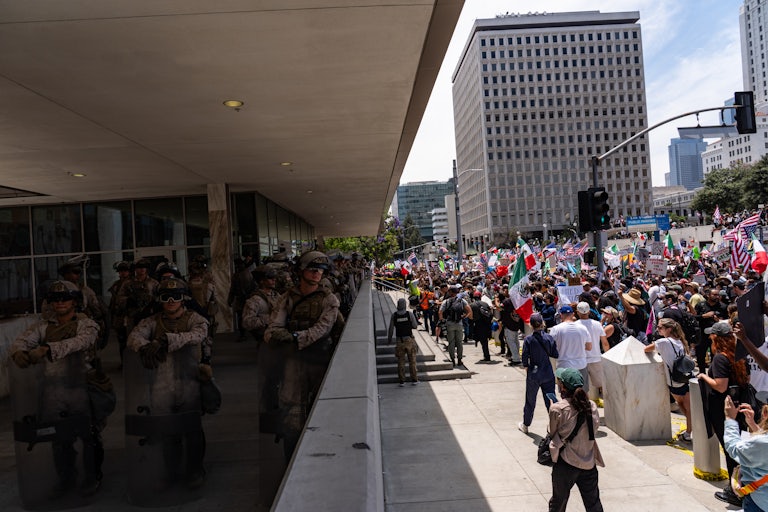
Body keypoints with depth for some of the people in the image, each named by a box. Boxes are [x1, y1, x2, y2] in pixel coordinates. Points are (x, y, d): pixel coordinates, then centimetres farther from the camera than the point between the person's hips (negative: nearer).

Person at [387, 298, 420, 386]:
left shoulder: (394, 315, -5)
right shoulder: (410, 314, -7)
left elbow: (391, 329, -1)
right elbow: (415, 326, -2)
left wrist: (389, 339, 10)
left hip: (399, 341, 1)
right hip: (410, 340, 0)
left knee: (401, 361, 8)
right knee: (412, 360, 10)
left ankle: (402, 381, 10)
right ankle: (414, 379, 13)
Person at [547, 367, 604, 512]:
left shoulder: (557, 409, -19)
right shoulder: (592, 406, -7)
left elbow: (552, 434, -6)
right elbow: (595, 427, 5)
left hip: (565, 463, -3)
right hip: (589, 463, 4)